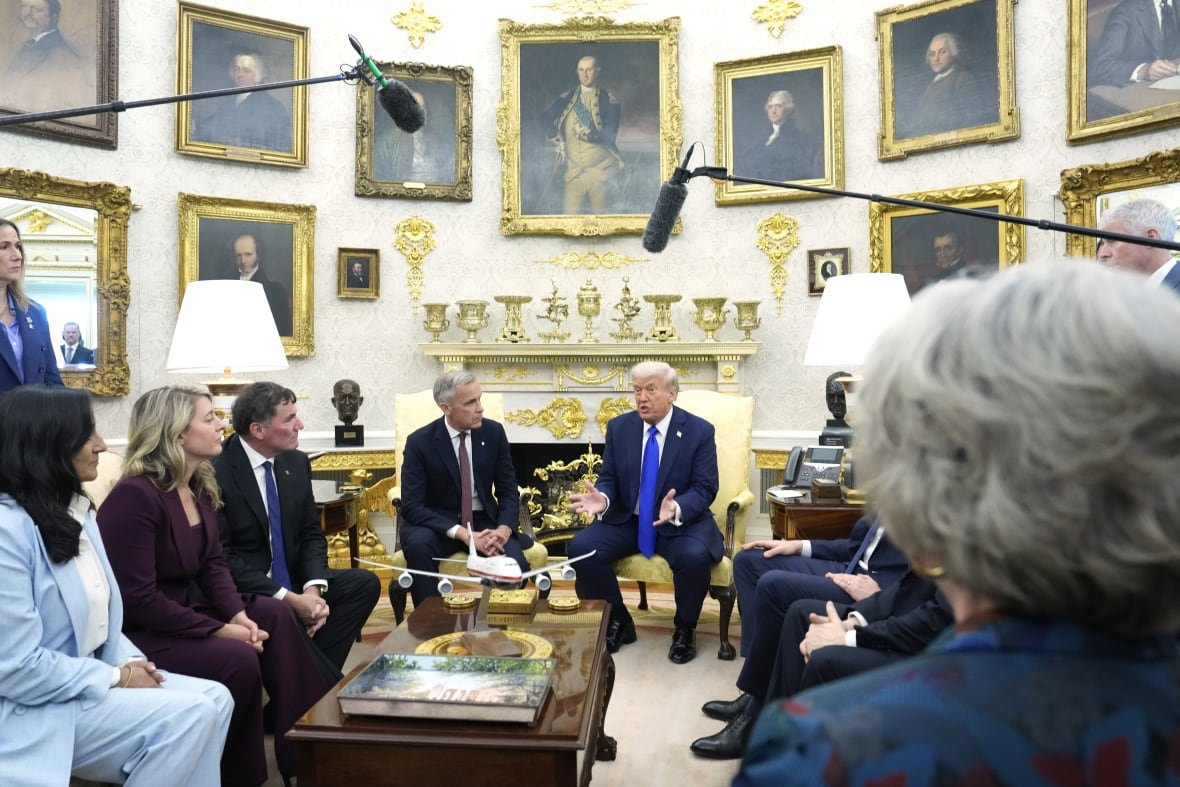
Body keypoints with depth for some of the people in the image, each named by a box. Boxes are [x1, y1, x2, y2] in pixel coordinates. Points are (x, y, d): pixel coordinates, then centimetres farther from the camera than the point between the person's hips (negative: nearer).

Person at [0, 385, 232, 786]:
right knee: (189, 714, -20)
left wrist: (129, 661, -2)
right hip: (35, 709, -9)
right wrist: (118, 677, -15)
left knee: (215, 699, -6)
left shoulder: (75, 511, 9)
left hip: (86, 680, 9)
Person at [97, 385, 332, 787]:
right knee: (238, 659, -25)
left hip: (184, 610, 9)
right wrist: (219, 630, -24)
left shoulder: (199, 487, 4)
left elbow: (213, 564, 7)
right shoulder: (134, 497, -24)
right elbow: (138, 598, -26)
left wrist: (237, 613, -12)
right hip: (137, 630, -9)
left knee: (273, 613, -7)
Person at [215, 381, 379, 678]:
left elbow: (311, 534, 7)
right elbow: (223, 558, -18)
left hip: (292, 580, 7)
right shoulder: (216, 473, -17)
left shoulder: (297, 462, 3)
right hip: (243, 592, -6)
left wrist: (314, 588, -12)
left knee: (364, 583, -12)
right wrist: (288, 598, -22)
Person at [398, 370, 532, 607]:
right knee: (418, 544, -35)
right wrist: (463, 534, -28)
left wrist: (504, 529, -21)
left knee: (516, 566, -27)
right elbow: (412, 506, -16)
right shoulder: (420, 441, -12)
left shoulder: (494, 432, -4)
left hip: (485, 522, 2)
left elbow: (508, 491, 1)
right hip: (438, 524, -1)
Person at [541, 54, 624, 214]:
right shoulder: (567, 99, 11)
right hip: (573, 170, 2)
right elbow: (545, 118, 4)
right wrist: (558, 141, -9)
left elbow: (610, 134, -9)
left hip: (601, 170, -2)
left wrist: (589, 135, -26)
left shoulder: (608, 99, 0)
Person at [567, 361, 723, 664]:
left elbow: (704, 489, -11)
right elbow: (608, 478, 3)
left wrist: (677, 508, -33)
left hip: (682, 522, -3)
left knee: (694, 556, -34)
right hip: (627, 520, 3)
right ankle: (618, 622, 3)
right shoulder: (618, 427, 1)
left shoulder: (700, 431, -8)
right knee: (580, 547, -20)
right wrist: (602, 498, -23)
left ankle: (685, 628, -2)